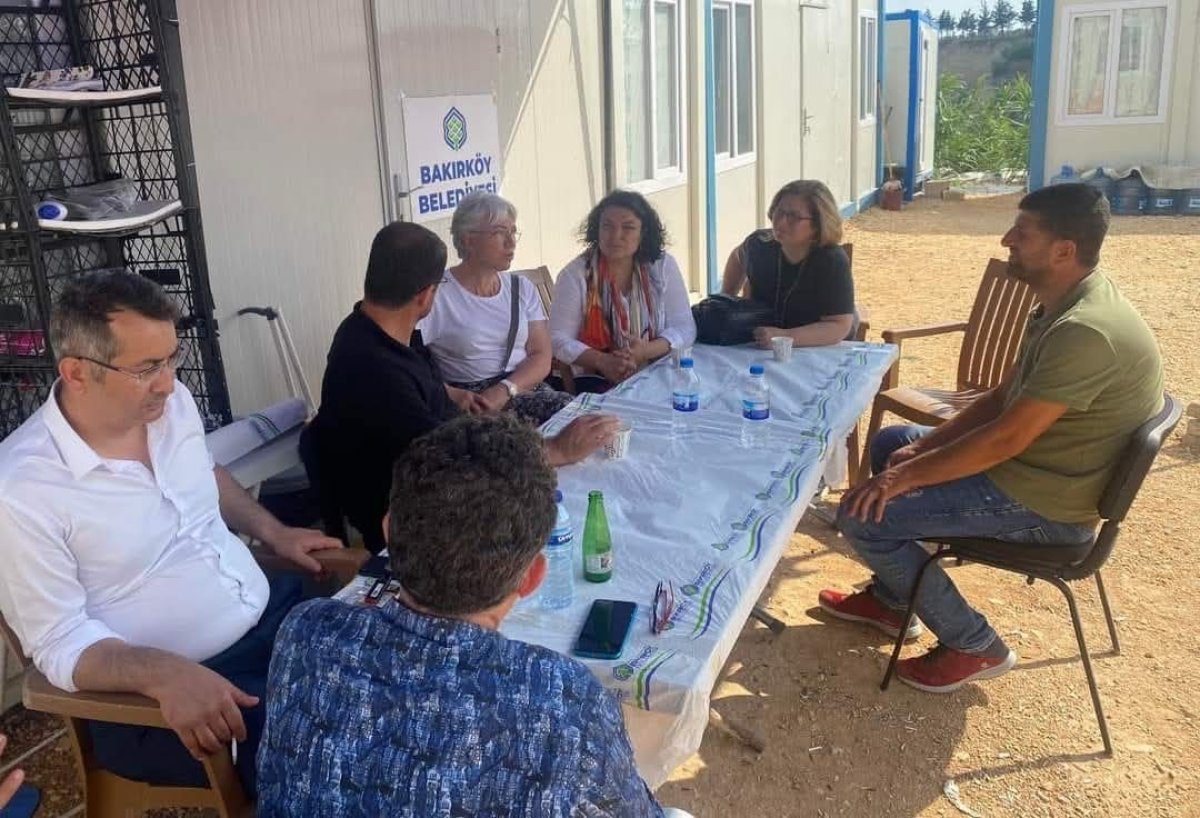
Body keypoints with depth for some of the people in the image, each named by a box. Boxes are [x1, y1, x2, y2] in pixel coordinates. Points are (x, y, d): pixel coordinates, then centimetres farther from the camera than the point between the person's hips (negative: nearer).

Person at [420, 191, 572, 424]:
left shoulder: (523, 289, 14)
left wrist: (505, 389, -13)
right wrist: (451, 394, -25)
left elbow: (542, 357, 6)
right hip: (470, 402, -5)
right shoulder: (438, 294, -2)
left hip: (524, 388, 5)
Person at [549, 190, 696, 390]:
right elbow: (558, 338, -6)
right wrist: (603, 361, -23)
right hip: (597, 382, -3)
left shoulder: (664, 266, 4)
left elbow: (684, 327, 3)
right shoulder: (575, 275, -3)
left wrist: (646, 351, -16)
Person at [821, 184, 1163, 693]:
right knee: (890, 442, 21)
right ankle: (890, 599, 28)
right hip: (1033, 466, 11)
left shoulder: (1085, 331, -29)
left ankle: (973, 646, 3)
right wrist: (924, 448, 0)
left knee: (863, 515, -13)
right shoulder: (1065, 307, 4)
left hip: (1042, 503, -10)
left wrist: (907, 475, -19)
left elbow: (1006, 438, -28)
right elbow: (1003, 398, 9)